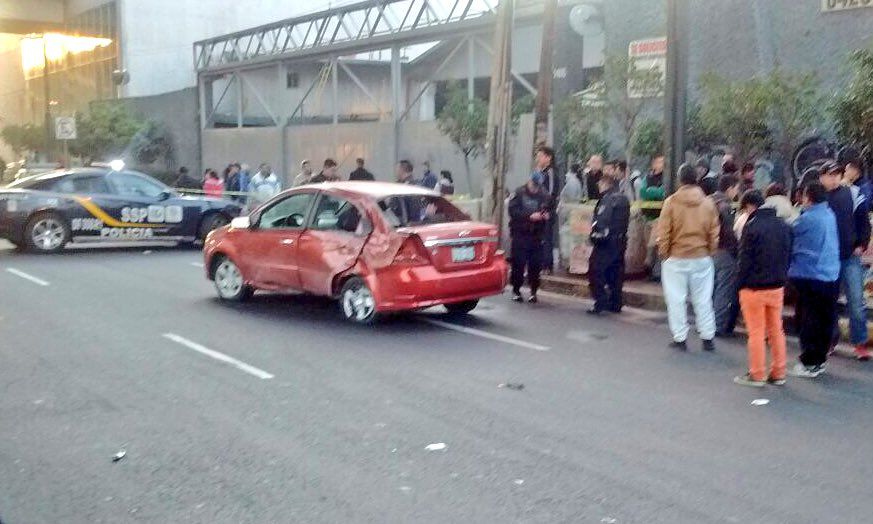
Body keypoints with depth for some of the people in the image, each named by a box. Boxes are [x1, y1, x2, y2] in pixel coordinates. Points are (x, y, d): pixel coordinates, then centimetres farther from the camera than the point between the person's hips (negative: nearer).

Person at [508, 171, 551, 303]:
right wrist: (530, 216, -20)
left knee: (535, 265, 0)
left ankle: (533, 291, 12)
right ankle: (516, 290, 13)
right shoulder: (519, 193, -3)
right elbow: (513, 211, -12)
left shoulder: (545, 195, 7)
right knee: (518, 264, -1)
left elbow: (550, 210, 18)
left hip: (537, 236, 3)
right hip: (520, 234, -2)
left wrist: (546, 215, -5)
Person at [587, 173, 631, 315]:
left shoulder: (608, 198, -12)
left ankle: (601, 302, -12)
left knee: (595, 271, -5)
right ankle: (615, 304, 17)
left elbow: (602, 219, -21)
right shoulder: (623, 199, 15)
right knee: (616, 272, 13)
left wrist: (596, 235, -16)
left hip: (607, 241, -9)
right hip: (621, 241, 9)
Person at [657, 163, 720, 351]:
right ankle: (707, 338, 15)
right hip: (702, 258, 2)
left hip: (676, 259, -2)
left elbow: (663, 232, -8)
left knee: (676, 300, 6)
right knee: (703, 300, 10)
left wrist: (664, 253, 5)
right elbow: (714, 233, 2)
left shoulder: (671, 202, -9)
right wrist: (710, 252, 15)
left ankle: (680, 338, 9)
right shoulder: (708, 203, -1)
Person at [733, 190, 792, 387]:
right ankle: (778, 373, 20)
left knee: (756, 332, 2)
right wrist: (781, 276, 14)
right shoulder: (783, 226, 6)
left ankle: (757, 375, 9)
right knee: (776, 330, 14)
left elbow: (745, 259, -15)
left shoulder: (752, 226, -15)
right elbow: (789, 255, 9)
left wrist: (741, 283, -6)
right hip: (778, 286, 6)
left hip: (754, 287, -6)